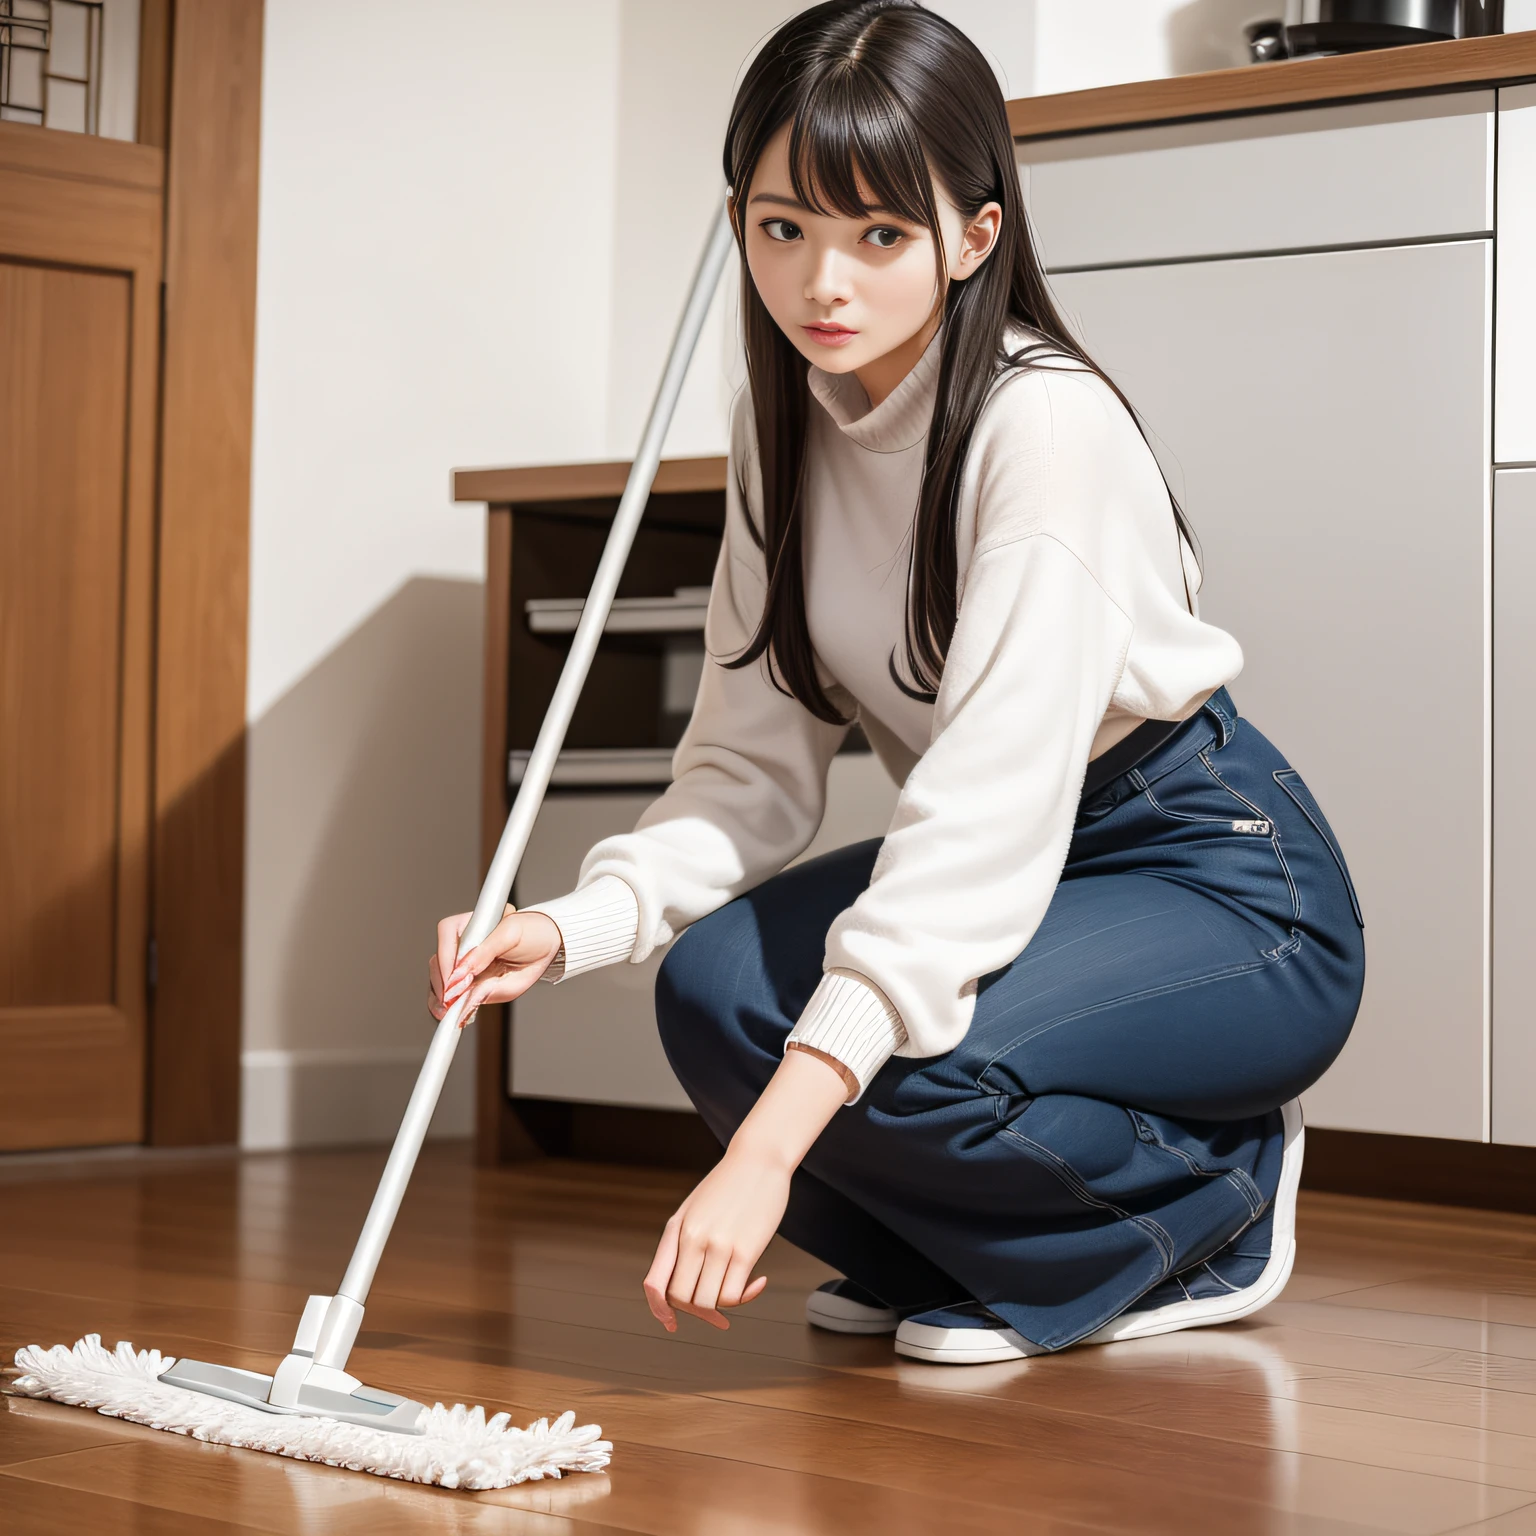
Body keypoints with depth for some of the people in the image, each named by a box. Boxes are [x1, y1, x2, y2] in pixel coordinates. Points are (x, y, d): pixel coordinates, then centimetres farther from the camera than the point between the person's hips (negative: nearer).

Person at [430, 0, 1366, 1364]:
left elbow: (990, 805, -35)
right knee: (716, 986, -18)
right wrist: (573, 926, -25)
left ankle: (1213, 1210, 0)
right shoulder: (783, 427, -2)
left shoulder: (1046, 422, -26)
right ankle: (932, 1255, 10)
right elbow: (756, 763, -5)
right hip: (1005, 865, 7)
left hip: (1227, 883, -7)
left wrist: (770, 1149, -41)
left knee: (896, 1064, -30)